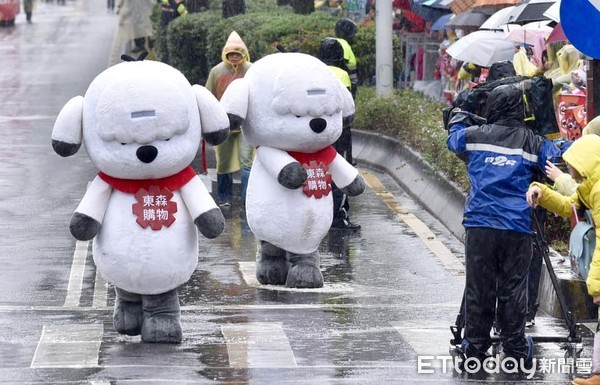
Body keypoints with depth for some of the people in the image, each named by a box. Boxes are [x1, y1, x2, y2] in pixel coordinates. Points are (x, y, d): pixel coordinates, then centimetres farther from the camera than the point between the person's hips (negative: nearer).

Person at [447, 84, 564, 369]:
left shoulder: (474, 135, 4)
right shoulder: (533, 141, 1)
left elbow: (453, 140, 24)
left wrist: (458, 120, 44)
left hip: (479, 225, 0)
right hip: (518, 229, 0)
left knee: (478, 289, 5)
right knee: (513, 290, 4)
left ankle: (475, 348, 9)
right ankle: (516, 350, 7)